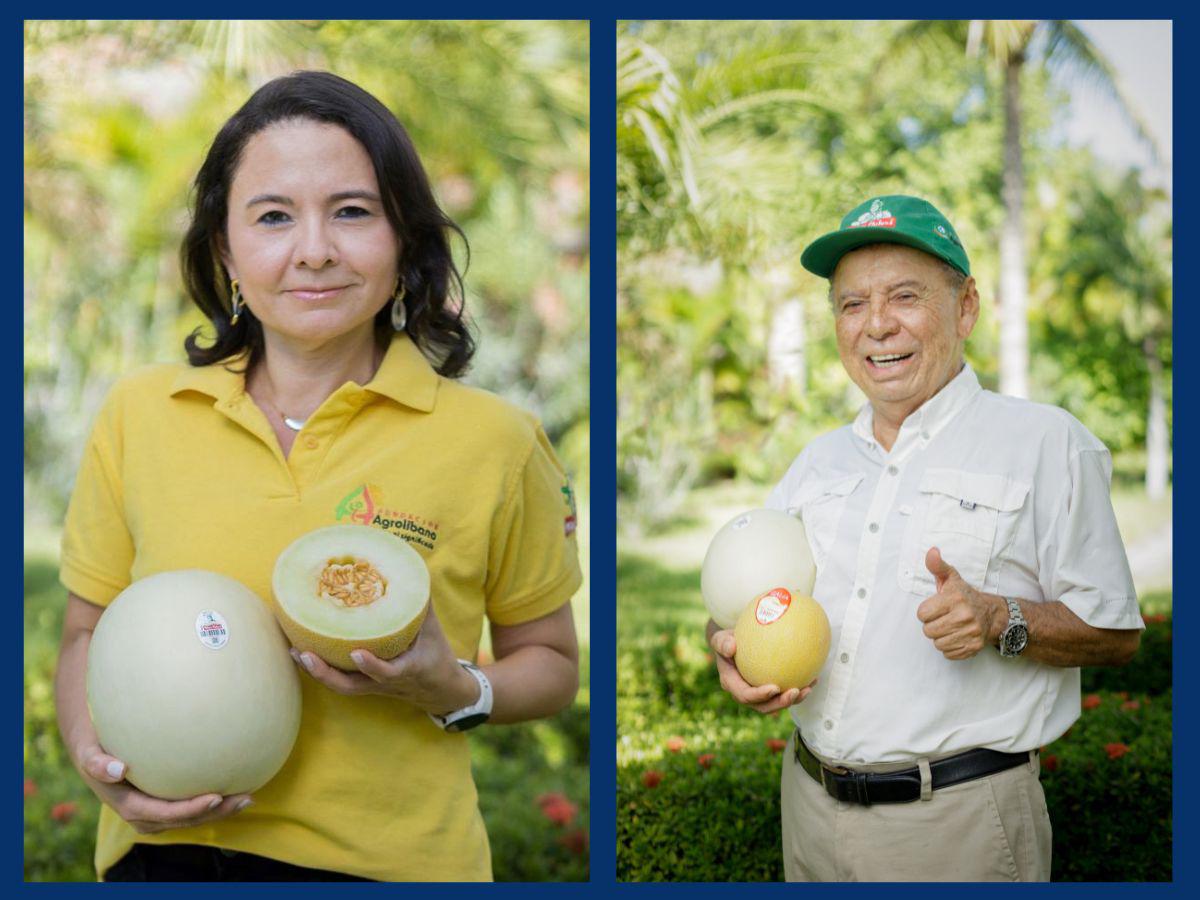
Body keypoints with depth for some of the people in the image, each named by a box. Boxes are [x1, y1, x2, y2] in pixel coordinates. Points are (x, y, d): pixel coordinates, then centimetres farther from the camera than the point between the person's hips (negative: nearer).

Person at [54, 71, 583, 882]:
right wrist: (97, 757, -9)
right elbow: (90, 633, 9)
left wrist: (455, 691, -15)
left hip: (390, 860, -1)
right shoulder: (138, 417, -2)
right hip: (164, 851, 2)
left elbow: (551, 664, 4)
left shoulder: (491, 440, -7)